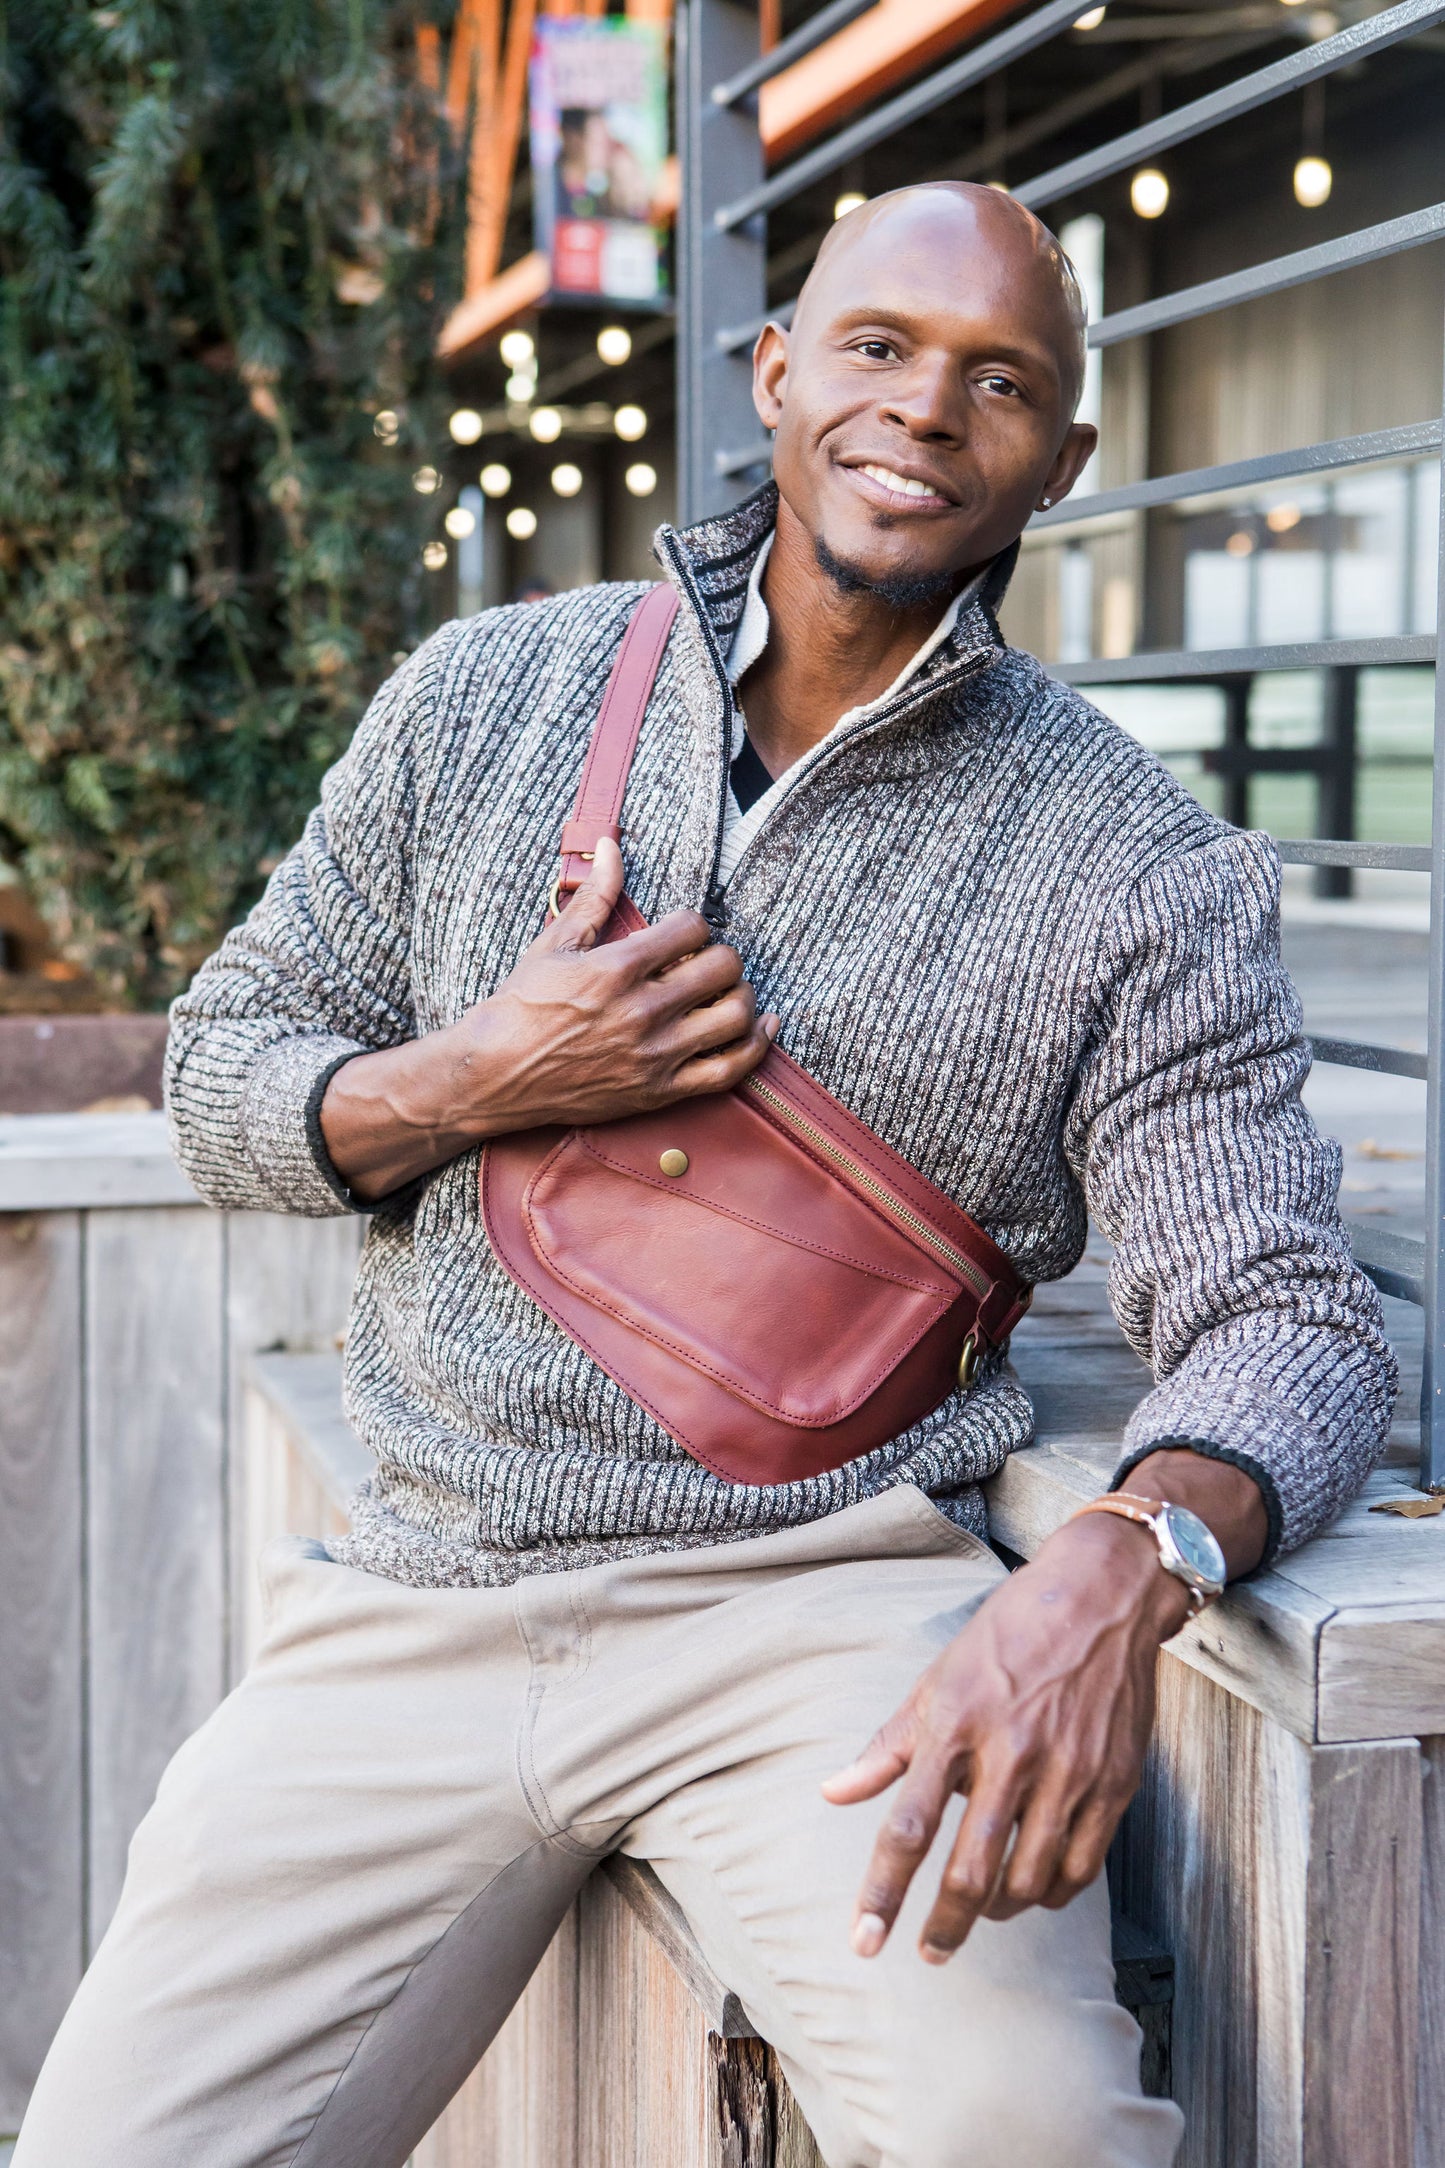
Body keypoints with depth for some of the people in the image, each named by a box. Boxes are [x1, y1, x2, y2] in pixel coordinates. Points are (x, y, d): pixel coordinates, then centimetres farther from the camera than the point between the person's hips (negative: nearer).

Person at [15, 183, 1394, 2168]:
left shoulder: (1138, 873, 0)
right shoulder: (483, 698, 9)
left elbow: (1287, 1315, -6)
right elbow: (223, 1070, 15)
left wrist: (1125, 1564, -28)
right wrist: (477, 1081, -7)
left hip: (825, 1589, -3)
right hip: (420, 1606, 3)